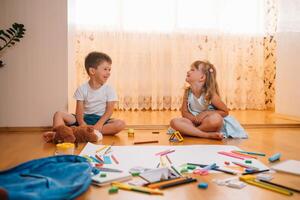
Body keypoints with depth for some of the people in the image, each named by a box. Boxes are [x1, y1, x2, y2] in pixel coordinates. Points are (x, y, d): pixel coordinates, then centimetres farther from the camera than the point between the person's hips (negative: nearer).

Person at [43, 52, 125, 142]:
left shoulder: (109, 90, 0)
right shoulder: (82, 89, 0)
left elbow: (109, 111, -8)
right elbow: (79, 111, -7)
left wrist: (99, 124, -24)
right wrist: (82, 123, -28)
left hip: (101, 119, 0)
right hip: (85, 118, 1)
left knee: (120, 124, -31)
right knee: (59, 114, -14)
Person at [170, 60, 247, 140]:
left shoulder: (210, 94, -17)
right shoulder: (187, 92, -6)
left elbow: (225, 112, -9)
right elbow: (184, 112, -2)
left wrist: (206, 113, -20)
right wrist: (195, 119, -23)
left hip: (208, 123, -3)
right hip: (195, 123, 4)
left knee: (216, 118, -38)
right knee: (174, 122, -22)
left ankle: (191, 131, -14)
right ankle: (208, 135, -27)